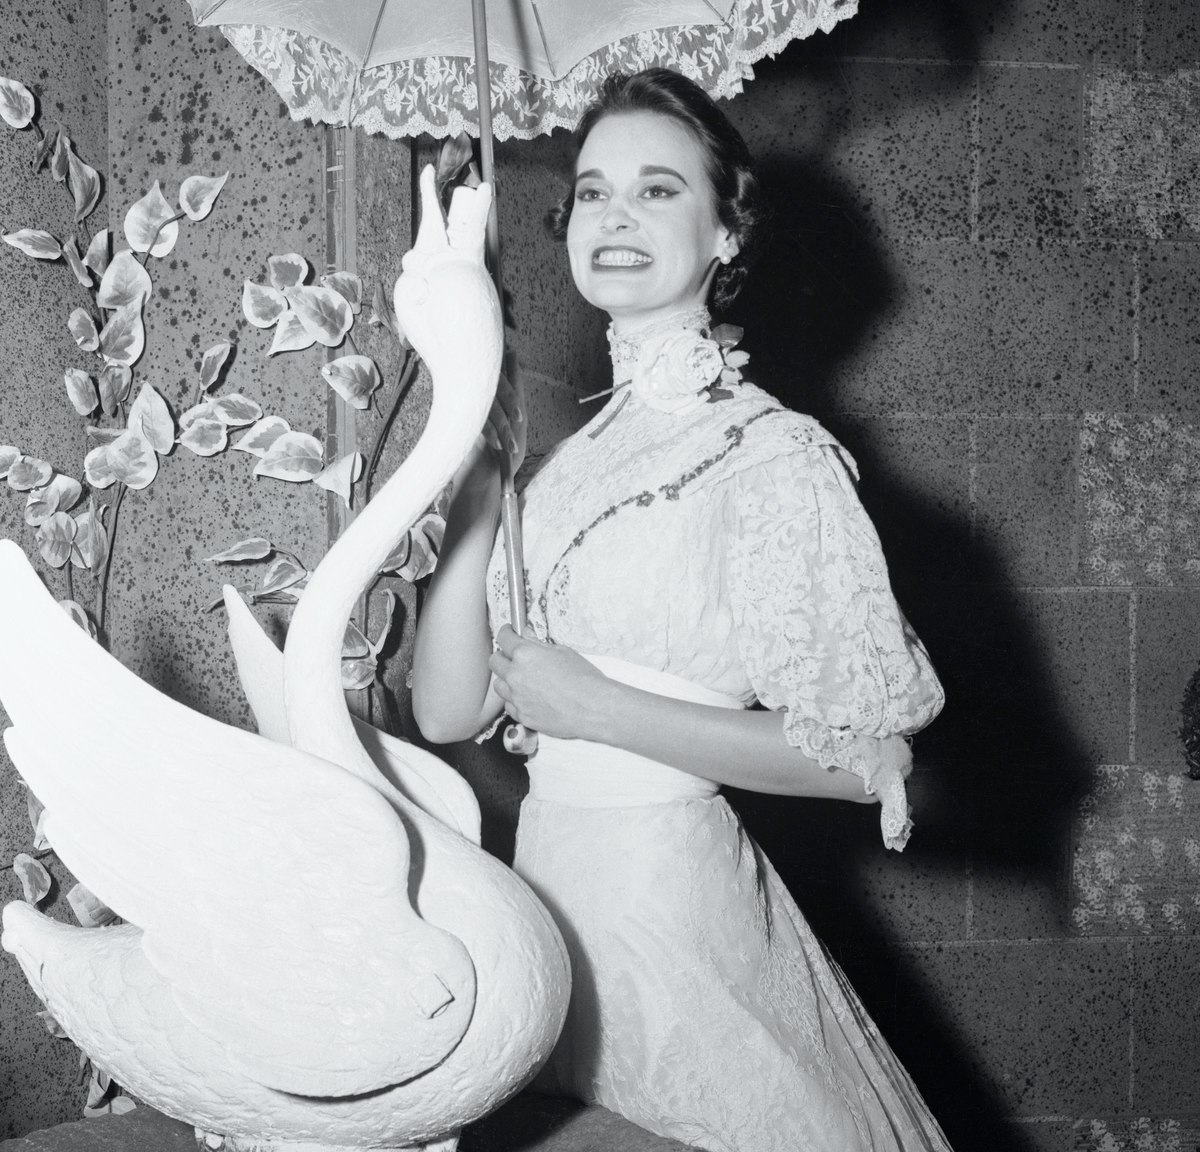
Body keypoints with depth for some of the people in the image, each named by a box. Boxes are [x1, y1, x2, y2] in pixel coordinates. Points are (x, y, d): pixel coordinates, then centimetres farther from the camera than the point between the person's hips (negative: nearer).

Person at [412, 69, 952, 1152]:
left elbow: (861, 756, -18)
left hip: (674, 895, -6)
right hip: (547, 884, 6)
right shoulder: (575, 456, 6)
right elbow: (448, 710, -1)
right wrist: (478, 474, -11)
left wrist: (598, 708, -17)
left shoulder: (773, 453, -13)